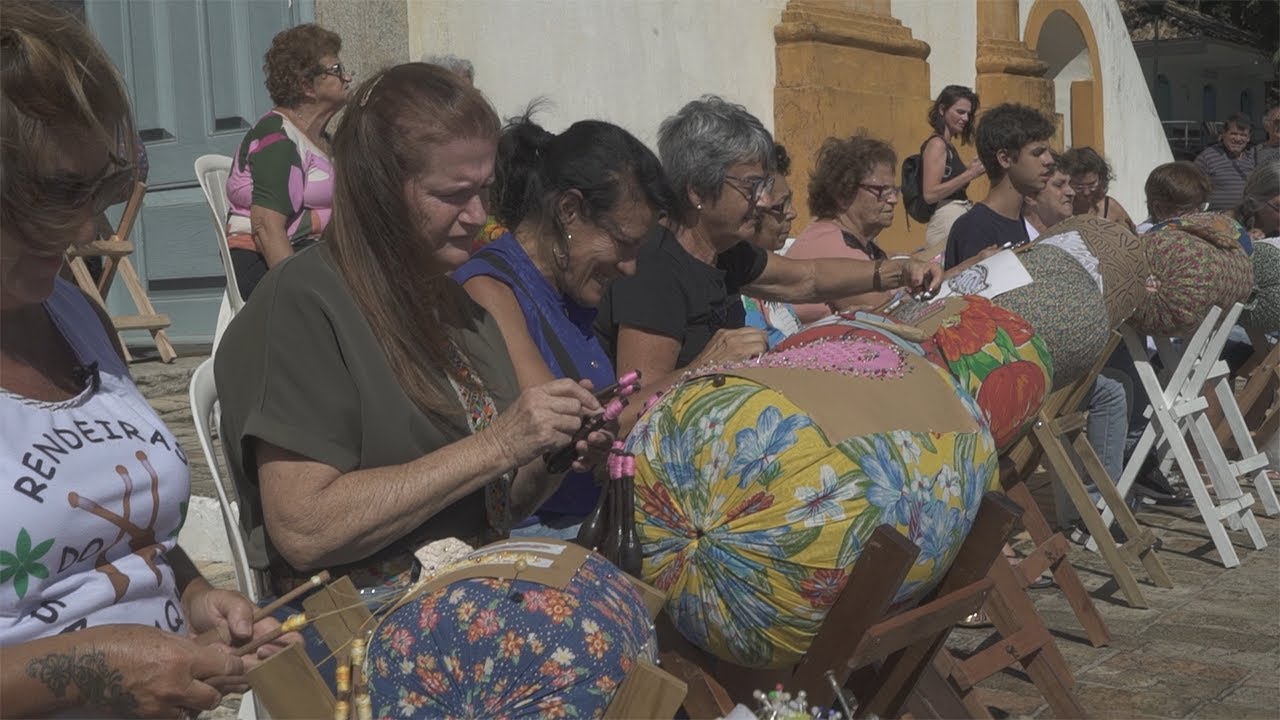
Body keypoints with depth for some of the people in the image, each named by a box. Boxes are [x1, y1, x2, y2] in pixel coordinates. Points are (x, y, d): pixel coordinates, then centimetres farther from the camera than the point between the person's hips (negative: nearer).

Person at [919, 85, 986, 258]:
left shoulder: (947, 145, 18)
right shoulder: (937, 144, -7)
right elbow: (930, 194, -17)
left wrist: (970, 170, 11)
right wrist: (970, 174, -16)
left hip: (959, 217, 9)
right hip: (947, 221, -9)